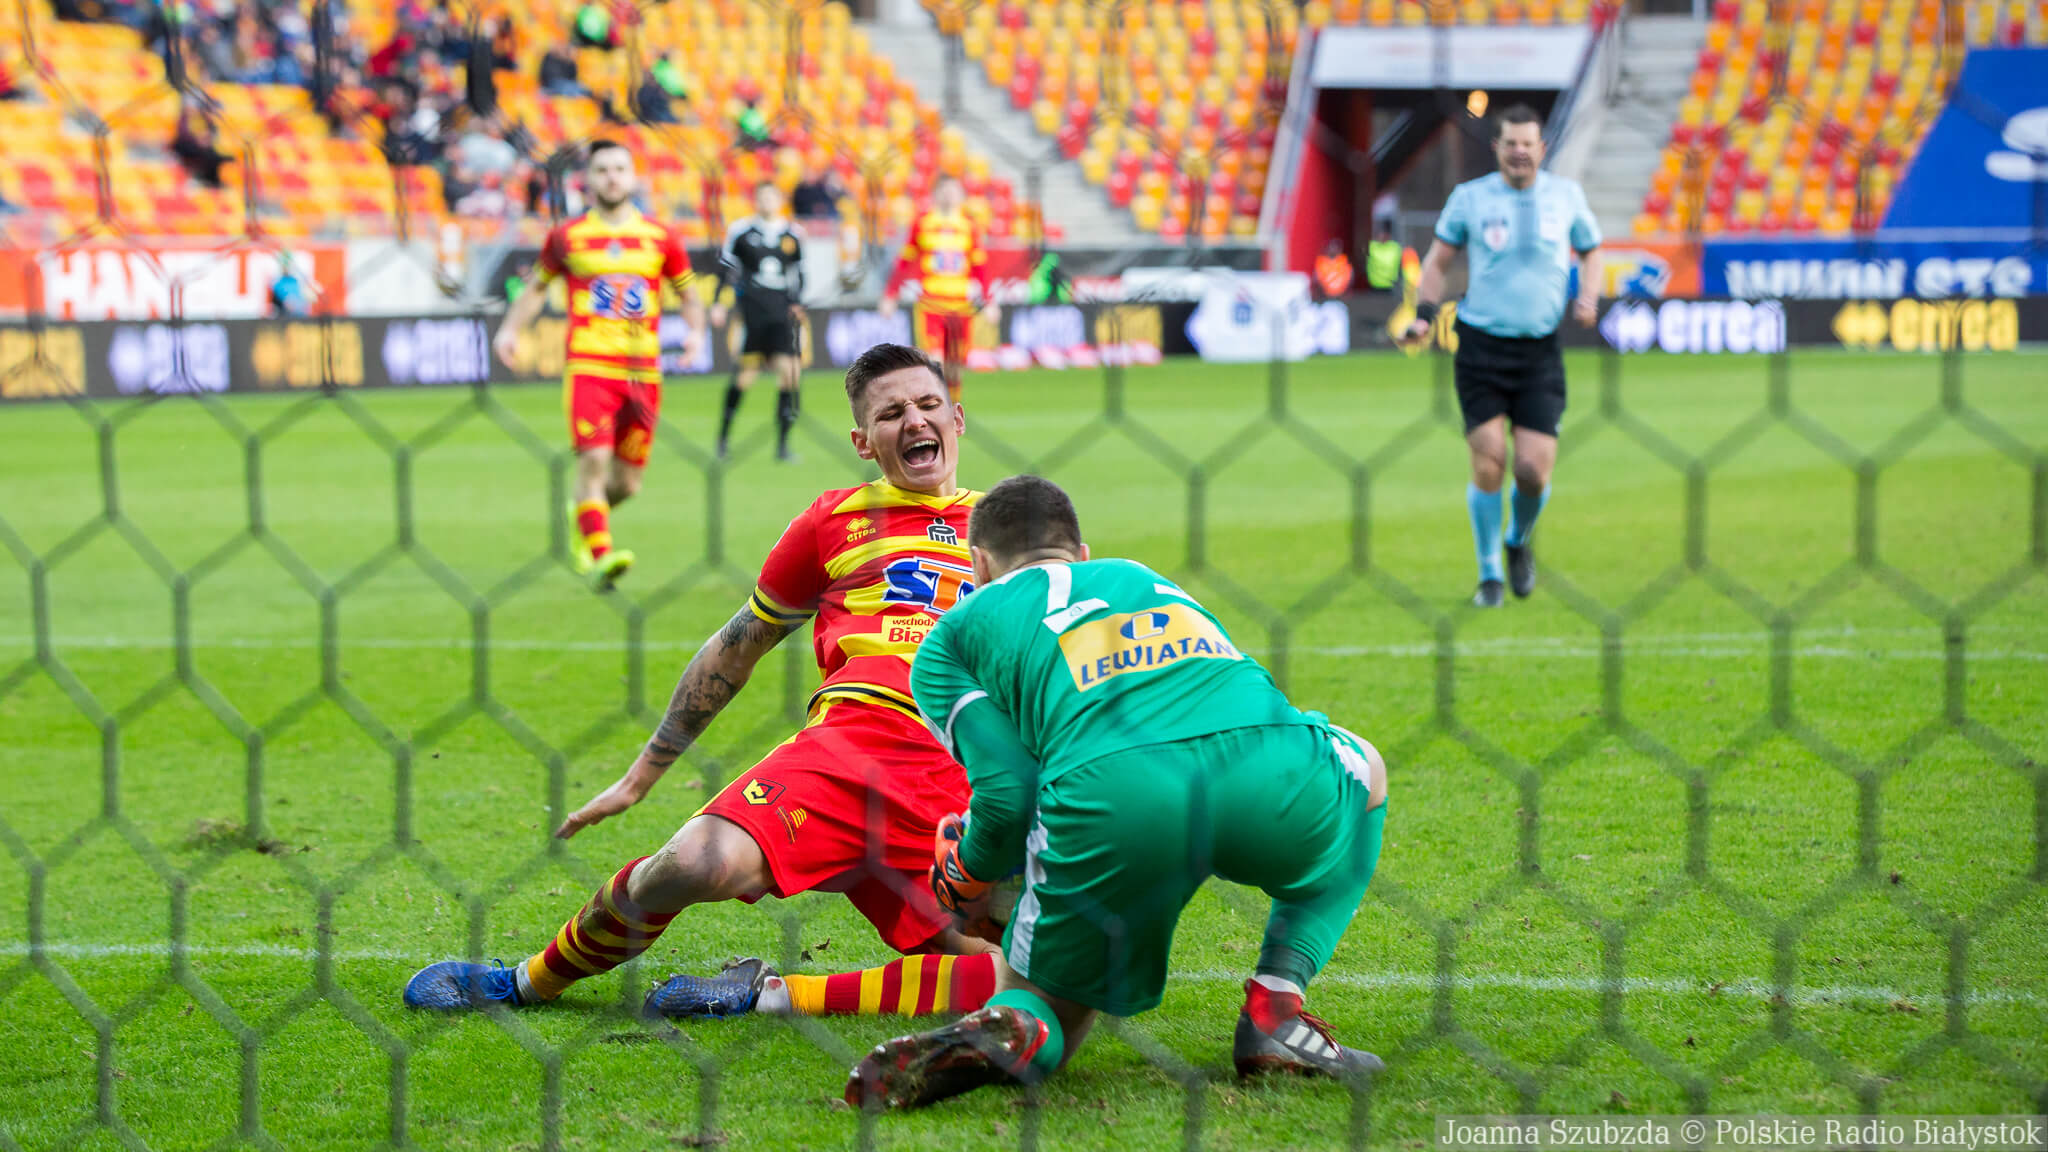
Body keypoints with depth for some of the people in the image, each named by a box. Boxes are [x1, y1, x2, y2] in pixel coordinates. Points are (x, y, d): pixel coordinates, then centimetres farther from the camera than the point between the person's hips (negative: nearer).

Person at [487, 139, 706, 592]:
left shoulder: (660, 237, 8)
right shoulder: (568, 237, 5)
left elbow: (688, 294, 19)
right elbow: (537, 287, 18)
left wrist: (696, 330, 0)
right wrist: (510, 329, 4)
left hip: (642, 372, 2)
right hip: (588, 366, -2)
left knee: (627, 482, 5)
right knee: (594, 458, -20)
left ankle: (583, 517, 36)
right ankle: (600, 556, -21)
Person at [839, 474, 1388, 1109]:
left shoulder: (952, 634, 25)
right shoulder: (1140, 574, 39)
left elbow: (1008, 796, 10)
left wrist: (967, 878, 32)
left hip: (1111, 803, -2)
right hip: (1273, 771, 2)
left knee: (1041, 1007, 24)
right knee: (1364, 769, 39)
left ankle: (999, 1032, -15)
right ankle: (1275, 1005, 20)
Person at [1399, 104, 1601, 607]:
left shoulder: (1567, 195, 5)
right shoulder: (1469, 197, 1)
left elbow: (1591, 250, 20)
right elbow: (1439, 259, 11)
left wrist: (1588, 297, 2)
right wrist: (1424, 313, -3)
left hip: (1540, 352, 1)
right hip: (1481, 346, -1)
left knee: (1534, 470, -7)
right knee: (1488, 462, -8)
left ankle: (1518, 542, 27)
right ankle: (1489, 575, 9)